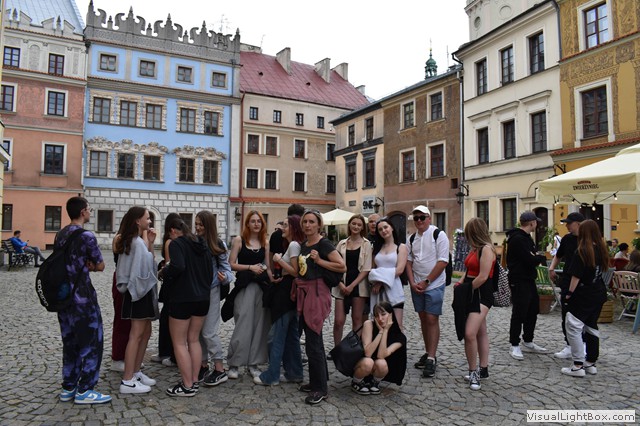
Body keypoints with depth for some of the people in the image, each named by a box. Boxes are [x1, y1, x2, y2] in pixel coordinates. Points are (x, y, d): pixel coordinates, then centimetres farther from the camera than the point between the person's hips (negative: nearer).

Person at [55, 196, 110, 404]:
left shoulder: (60, 235, 10)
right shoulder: (86, 236, -15)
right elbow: (100, 266, -8)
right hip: (82, 298, -8)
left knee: (70, 342, 16)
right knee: (91, 343, 1)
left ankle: (68, 387, 22)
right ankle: (84, 390, 6)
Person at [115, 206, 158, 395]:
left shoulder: (135, 240, 14)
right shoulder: (138, 241, -16)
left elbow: (149, 262, 12)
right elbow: (144, 267, -18)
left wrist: (150, 243, 6)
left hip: (143, 291, 10)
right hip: (140, 291, -10)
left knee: (145, 332, 15)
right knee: (136, 335, -6)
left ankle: (136, 372, 23)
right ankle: (127, 381, -1)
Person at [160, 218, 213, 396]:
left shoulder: (176, 244, -10)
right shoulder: (203, 245, 11)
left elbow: (178, 267, -27)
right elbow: (210, 271, 13)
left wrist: (164, 272, -8)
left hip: (182, 299, -7)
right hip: (202, 299, 7)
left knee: (179, 342, 3)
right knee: (194, 340, 15)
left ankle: (188, 385, 5)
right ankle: (194, 381, 20)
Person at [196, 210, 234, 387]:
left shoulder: (218, 245, -7)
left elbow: (226, 267, -4)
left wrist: (225, 277, -24)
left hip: (211, 291, -4)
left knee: (208, 331, -3)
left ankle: (219, 369, 8)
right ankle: (203, 365, 25)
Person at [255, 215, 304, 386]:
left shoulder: (293, 245, -14)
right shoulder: (296, 245, 16)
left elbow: (295, 272, -20)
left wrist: (279, 260, -13)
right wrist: (280, 277, 5)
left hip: (286, 293, -10)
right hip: (289, 293, 10)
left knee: (276, 335, -3)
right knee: (291, 335, 13)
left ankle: (271, 376, 4)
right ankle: (294, 373, 20)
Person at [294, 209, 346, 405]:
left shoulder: (323, 244, -9)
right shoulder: (303, 246, 15)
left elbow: (342, 267, -15)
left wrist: (319, 260, -15)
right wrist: (295, 290, 14)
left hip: (317, 293, -8)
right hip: (303, 293, 8)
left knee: (313, 343, -7)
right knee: (313, 340, 15)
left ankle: (321, 388, 3)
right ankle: (316, 381, 27)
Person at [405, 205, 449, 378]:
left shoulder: (439, 235, -9)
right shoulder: (412, 238, 9)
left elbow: (442, 262, -13)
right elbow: (408, 261, 11)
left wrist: (426, 282, -13)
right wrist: (412, 283, -3)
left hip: (434, 285, -6)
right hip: (416, 286, 6)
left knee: (432, 319, -7)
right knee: (423, 319, 12)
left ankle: (431, 359, 0)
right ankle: (428, 353, 24)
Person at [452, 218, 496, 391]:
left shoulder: (486, 249, -16)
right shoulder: (475, 249, 13)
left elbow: (483, 276, -21)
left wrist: (467, 290, -10)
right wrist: (460, 284, 0)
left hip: (481, 294, -10)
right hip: (471, 293, 10)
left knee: (469, 333, -16)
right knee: (481, 332, 16)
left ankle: (473, 372, -1)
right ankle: (483, 369, 26)